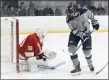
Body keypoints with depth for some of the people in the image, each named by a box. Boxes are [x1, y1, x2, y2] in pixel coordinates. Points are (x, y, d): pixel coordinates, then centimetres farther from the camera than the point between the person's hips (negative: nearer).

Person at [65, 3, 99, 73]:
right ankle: (77, 66, -2)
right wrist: (81, 34, -35)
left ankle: (90, 64, 26)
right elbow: (74, 30, -22)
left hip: (86, 32, -1)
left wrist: (94, 22, 4)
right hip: (75, 33, 1)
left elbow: (91, 15, -2)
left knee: (87, 50, -7)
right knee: (71, 48, -17)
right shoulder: (69, 19, -22)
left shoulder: (84, 12, -25)